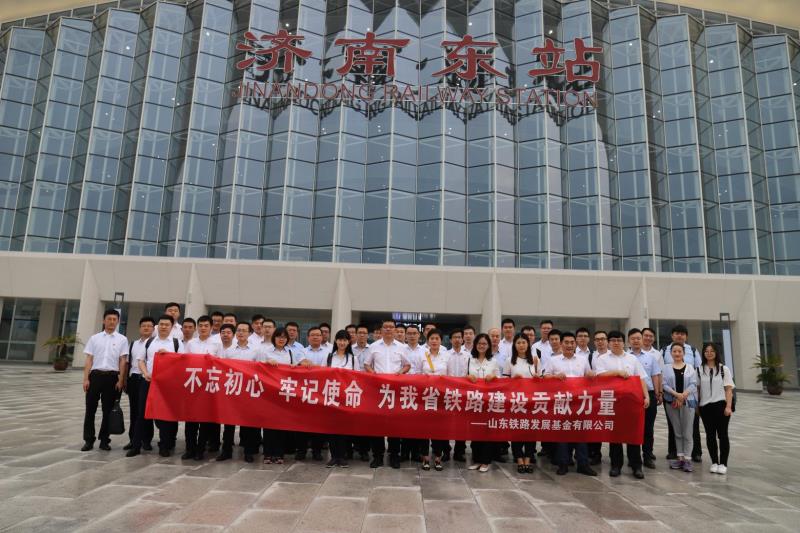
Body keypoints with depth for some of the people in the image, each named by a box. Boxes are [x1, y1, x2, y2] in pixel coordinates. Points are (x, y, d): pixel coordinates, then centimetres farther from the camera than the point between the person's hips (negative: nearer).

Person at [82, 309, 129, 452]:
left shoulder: (122, 339, 3)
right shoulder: (94, 338, 7)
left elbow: (123, 361, 1)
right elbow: (89, 360, 6)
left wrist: (120, 380, -5)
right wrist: (86, 378, -2)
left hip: (112, 376, -1)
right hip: (95, 375, 1)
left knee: (108, 410, 6)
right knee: (90, 409, 4)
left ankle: (104, 440, 17)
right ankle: (88, 440, 15)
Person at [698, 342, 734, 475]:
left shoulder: (724, 369, 2)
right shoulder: (699, 370, 5)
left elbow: (729, 389, -1)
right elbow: (696, 389, 7)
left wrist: (728, 406, -10)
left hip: (721, 405, -1)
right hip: (705, 407, 2)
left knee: (722, 434, 1)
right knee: (710, 435, 7)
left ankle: (723, 464, 9)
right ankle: (714, 462, 17)